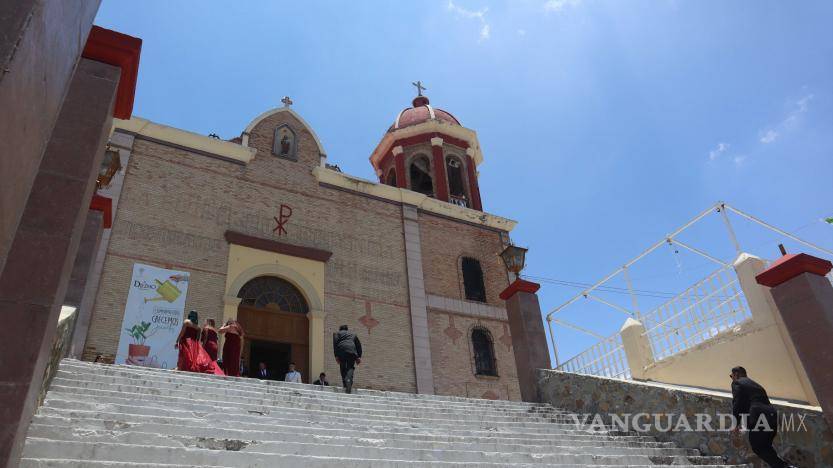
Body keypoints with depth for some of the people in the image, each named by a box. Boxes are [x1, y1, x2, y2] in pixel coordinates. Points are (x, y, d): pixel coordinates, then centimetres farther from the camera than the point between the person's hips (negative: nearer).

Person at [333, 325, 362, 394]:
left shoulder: (337, 333, 24)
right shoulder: (353, 335, 32)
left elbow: (335, 343, 7)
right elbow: (358, 345, 23)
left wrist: (336, 355, 3)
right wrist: (359, 357, 18)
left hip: (342, 351, -1)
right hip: (352, 351, 1)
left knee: (343, 368, 9)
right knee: (350, 367, -1)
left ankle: (345, 386, 3)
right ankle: (349, 381, -27)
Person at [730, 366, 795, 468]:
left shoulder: (737, 383, 9)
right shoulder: (755, 384, 31)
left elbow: (737, 403, -2)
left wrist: (736, 423, 2)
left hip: (757, 417, -8)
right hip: (772, 415, 8)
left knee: (757, 447, -3)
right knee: (765, 447, 17)